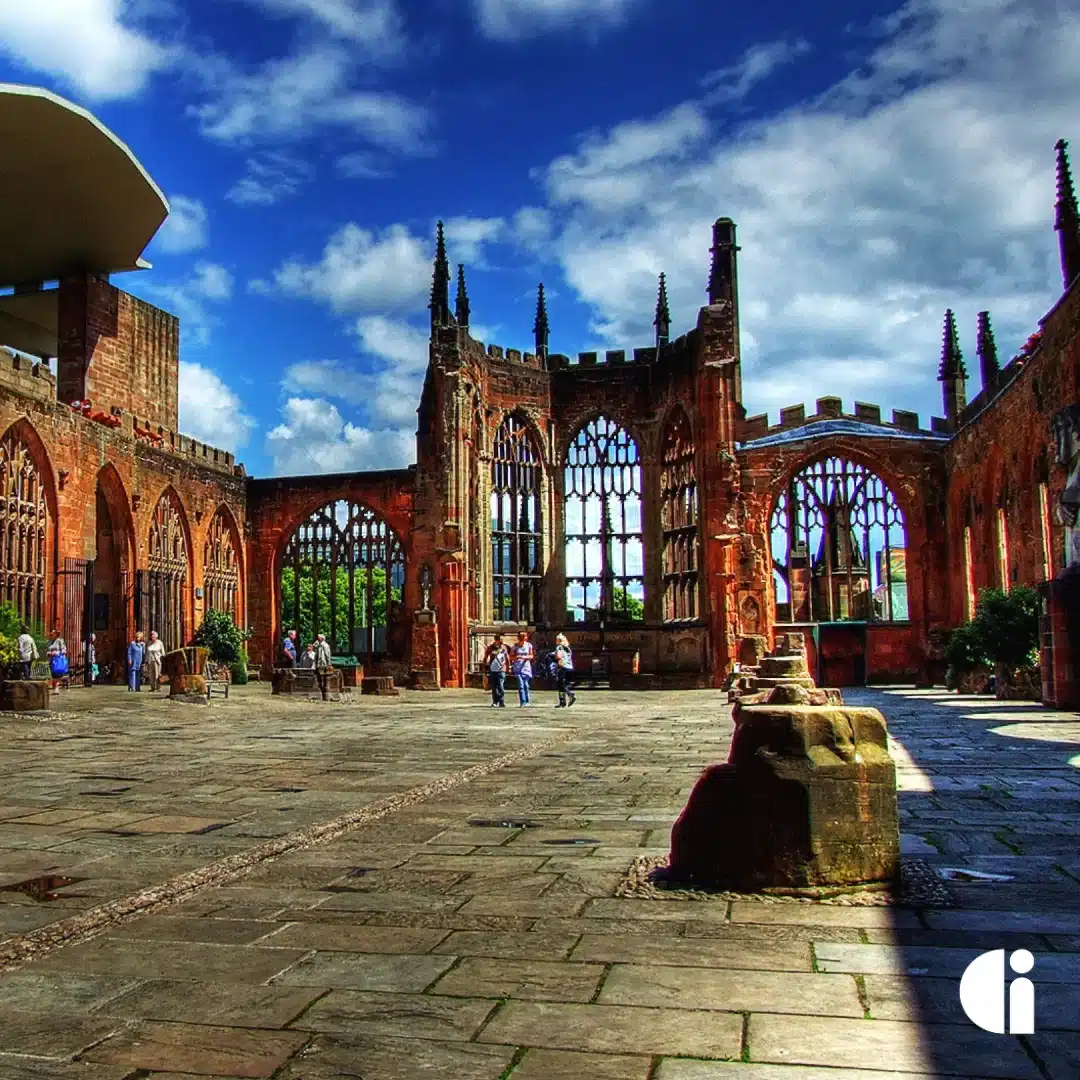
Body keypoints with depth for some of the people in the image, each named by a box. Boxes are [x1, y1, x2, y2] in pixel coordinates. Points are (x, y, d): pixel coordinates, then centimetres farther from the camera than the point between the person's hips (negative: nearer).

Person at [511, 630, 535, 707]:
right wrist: (516, 657, -17)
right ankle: (522, 702, -10)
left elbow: (532, 656, 5)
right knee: (521, 685, -10)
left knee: (526, 685, 1)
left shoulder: (529, 645, 3)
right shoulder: (515, 646, 1)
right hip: (517, 668, -1)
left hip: (526, 667, 1)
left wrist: (525, 657, -14)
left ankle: (526, 701, 18)